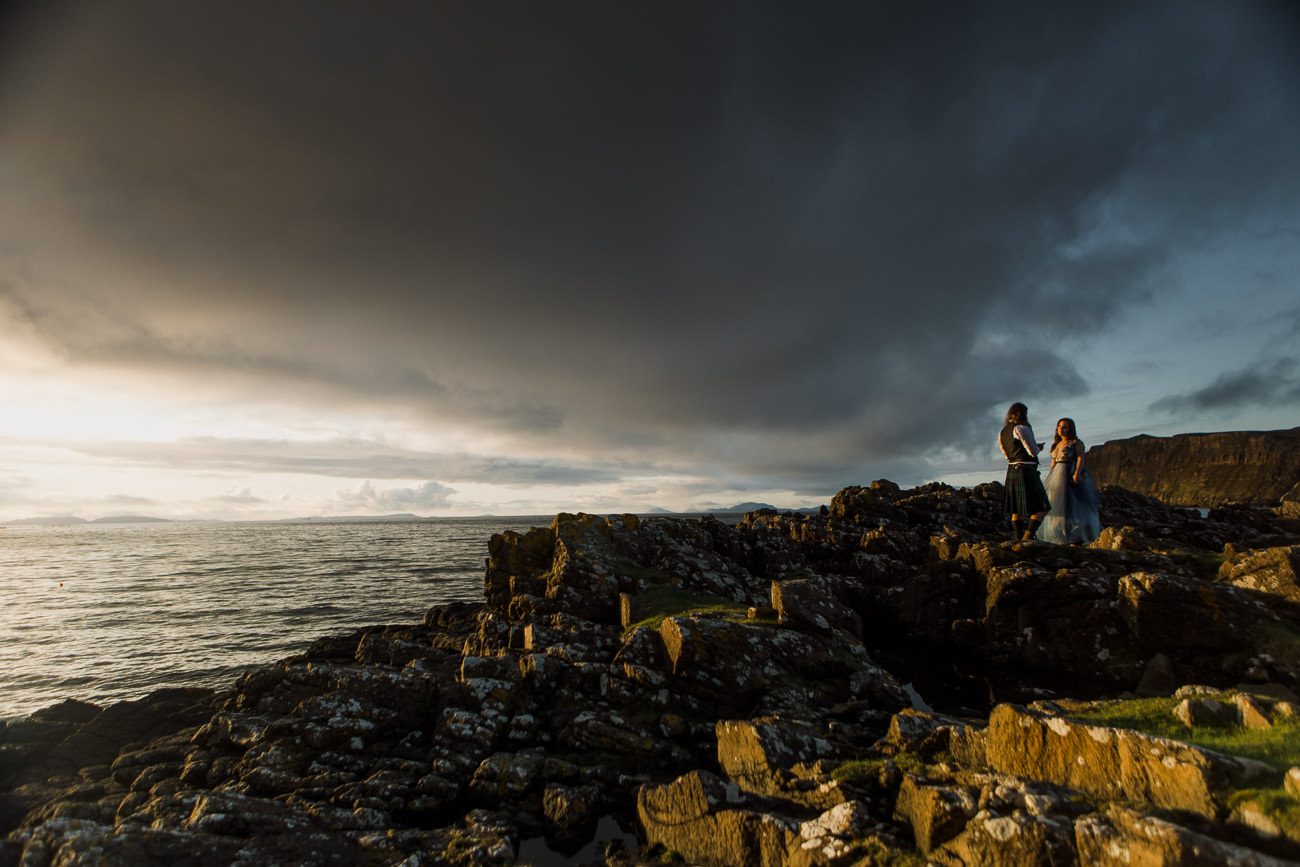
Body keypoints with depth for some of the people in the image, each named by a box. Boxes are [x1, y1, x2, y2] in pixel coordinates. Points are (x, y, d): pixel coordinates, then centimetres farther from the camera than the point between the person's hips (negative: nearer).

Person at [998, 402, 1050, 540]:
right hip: (1026, 471, -8)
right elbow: (1033, 452, -14)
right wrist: (1038, 448, 9)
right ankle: (1028, 537, -14)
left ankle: (1018, 539, 16)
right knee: (1041, 508, -3)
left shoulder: (1002, 432, 14)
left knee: (1017, 509, 13)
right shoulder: (1021, 428, -12)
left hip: (1011, 470, 9)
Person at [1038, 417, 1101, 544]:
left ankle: (1080, 537, -5)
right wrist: (1050, 478, 13)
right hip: (1058, 477, 7)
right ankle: (1064, 535, 12)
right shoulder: (1057, 444, 16)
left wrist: (1077, 473, -28)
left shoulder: (1077, 443, -4)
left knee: (1075, 505, -8)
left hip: (1072, 477, -7)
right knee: (1060, 505, 6)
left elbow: (1081, 458, -15)